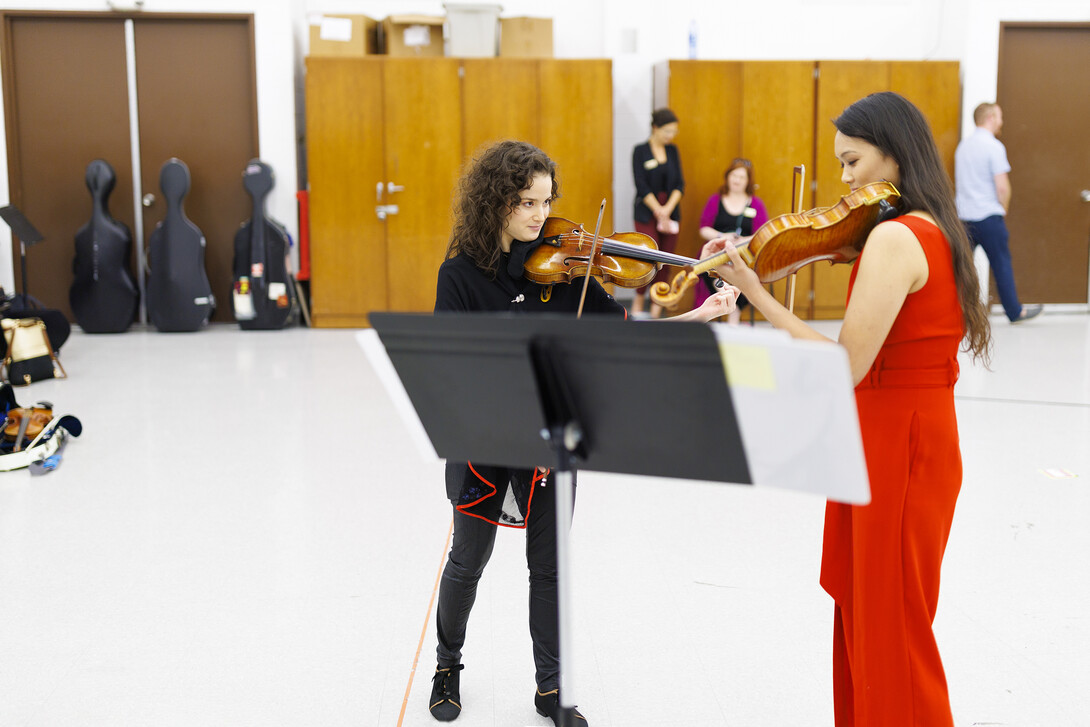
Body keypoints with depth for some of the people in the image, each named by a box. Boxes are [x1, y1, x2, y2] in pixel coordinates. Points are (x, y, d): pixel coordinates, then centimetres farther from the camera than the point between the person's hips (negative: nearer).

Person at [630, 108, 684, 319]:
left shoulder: (672, 151, 9)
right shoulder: (640, 151, -2)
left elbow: (680, 183, 5)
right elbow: (641, 185, -8)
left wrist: (668, 209, -9)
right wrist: (658, 211, -12)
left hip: (671, 212, 4)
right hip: (647, 213, -4)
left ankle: (656, 310, 7)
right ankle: (638, 302, 8)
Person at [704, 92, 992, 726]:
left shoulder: (893, 238, -21)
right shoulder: (937, 233, 10)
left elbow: (846, 368, -25)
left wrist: (758, 296, -21)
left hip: (893, 447, -10)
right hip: (923, 435, 10)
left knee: (888, 632, 5)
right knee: (862, 611, 21)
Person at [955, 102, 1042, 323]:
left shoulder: (963, 145, 11)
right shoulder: (994, 146, -11)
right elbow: (1002, 187, -16)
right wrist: (1004, 208, 3)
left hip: (963, 215, 6)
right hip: (989, 216, -6)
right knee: (1002, 264, 5)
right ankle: (1015, 311, 16)